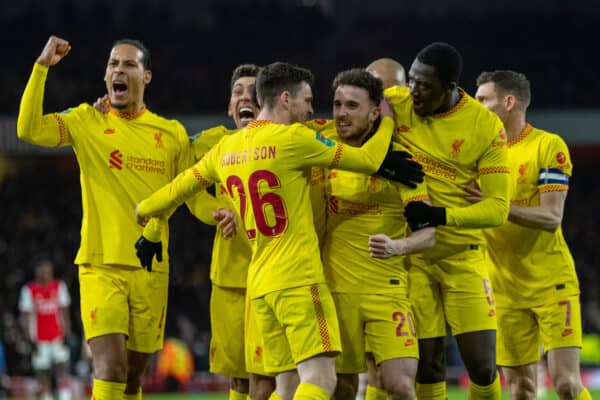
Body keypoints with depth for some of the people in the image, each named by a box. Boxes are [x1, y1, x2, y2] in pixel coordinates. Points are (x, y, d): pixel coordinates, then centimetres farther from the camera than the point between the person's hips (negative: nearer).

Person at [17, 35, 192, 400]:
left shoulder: (173, 134, 8)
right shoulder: (86, 121, 3)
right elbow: (29, 130, -11)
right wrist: (42, 67, -13)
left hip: (151, 268, 3)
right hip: (101, 265, -3)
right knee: (110, 369, -18)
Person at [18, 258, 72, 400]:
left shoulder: (59, 286, 6)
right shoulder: (28, 290, -1)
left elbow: (64, 312, 9)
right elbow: (26, 316, 0)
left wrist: (66, 334, 2)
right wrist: (30, 339, -7)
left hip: (58, 339, 1)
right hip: (40, 341, -1)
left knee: (62, 374, -11)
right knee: (43, 377, 2)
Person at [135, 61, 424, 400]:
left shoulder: (227, 148, 12)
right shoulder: (292, 138, -7)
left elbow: (182, 186, 25)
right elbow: (367, 160, -1)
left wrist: (145, 210, 44)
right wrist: (387, 122, 18)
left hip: (259, 283, 8)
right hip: (298, 279, -8)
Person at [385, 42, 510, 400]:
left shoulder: (486, 127, -12)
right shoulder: (394, 103, -7)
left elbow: (497, 208, -13)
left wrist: (440, 216, -26)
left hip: (463, 255, -1)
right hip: (412, 254, 1)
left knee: (482, 367, -5)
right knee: (427, 364, 0)